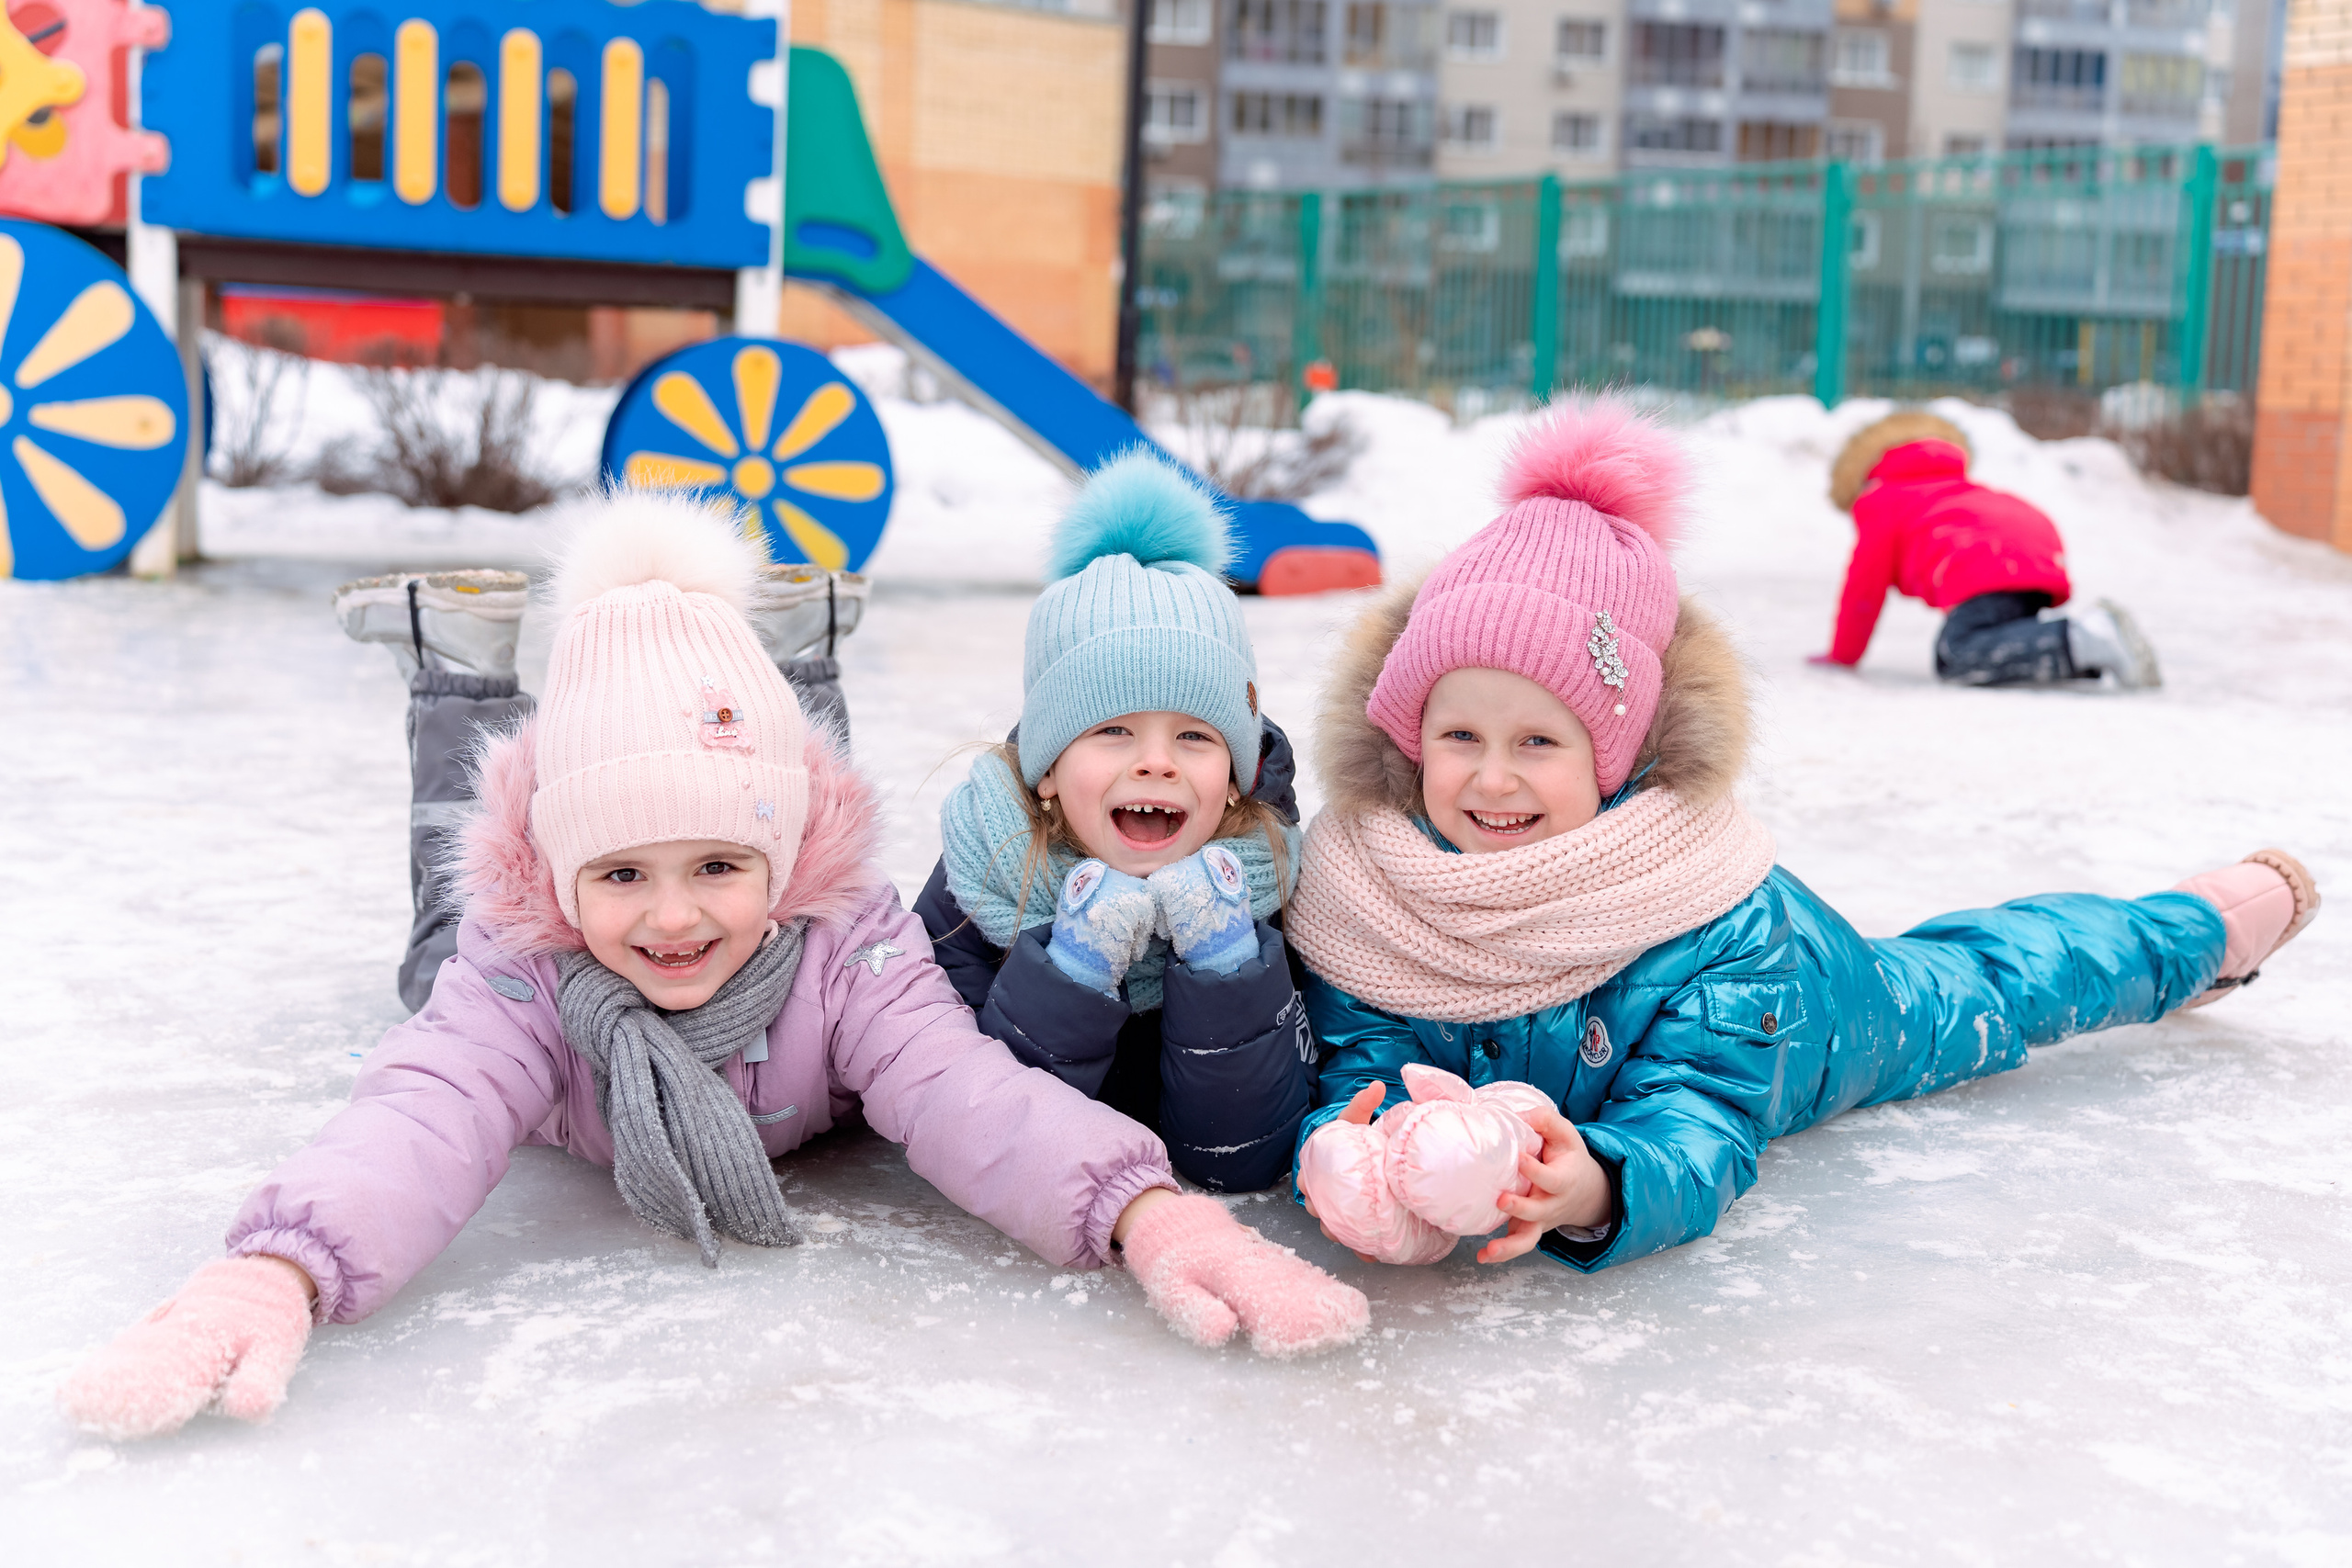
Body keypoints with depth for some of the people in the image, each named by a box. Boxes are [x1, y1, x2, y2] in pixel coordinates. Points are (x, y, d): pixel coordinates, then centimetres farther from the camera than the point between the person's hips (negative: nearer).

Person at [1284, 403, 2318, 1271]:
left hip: (1806, 1003, -2)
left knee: (1977, 994, 22)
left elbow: (1703, 1124, -47)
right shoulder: (1353, 885, -35)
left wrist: (1596, 1193, -71)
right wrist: (1349, 1161, -59)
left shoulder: (1713, 910, -43)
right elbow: (1356, 1071, -33)